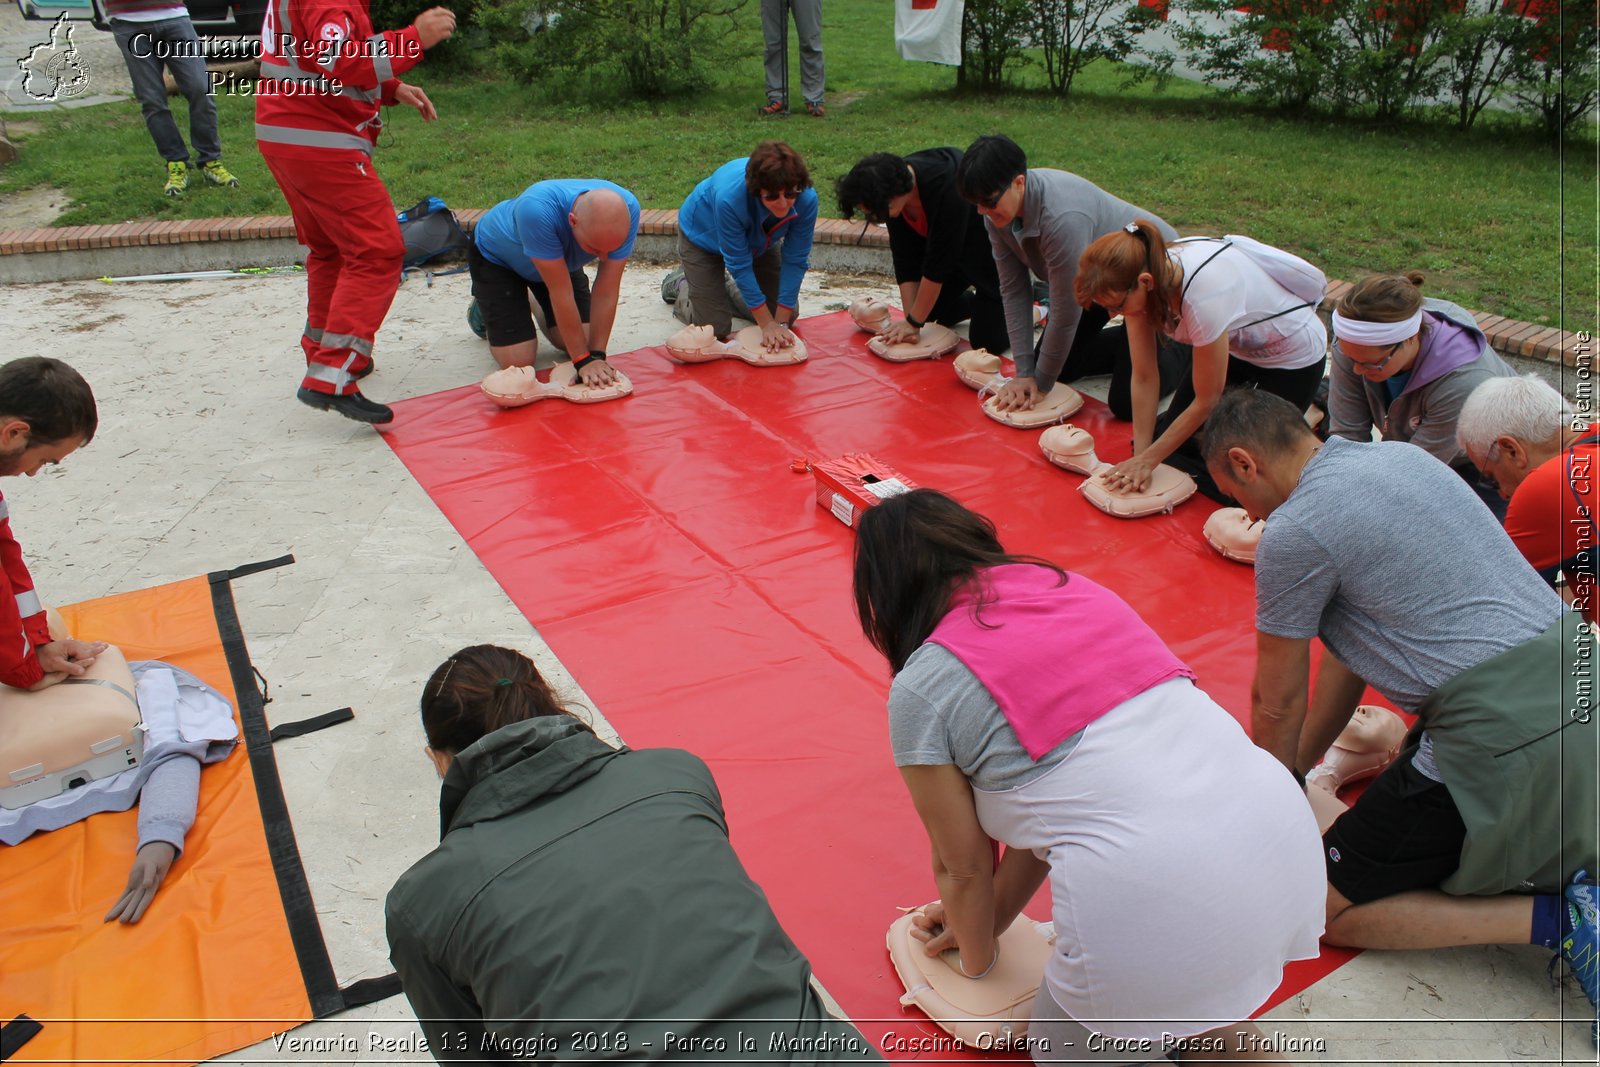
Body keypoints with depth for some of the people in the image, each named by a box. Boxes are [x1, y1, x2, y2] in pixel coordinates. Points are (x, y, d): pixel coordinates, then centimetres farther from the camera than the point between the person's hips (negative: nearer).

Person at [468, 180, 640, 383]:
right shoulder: (538, 209, -45)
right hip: (495, 255, -4)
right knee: (518, 362, -11)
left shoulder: (627, 209, -33)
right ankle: (482, 304, 18)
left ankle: (532, 303, 25)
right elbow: (560, 292, -39)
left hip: (561, 256, 4)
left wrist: (597, 354, -27)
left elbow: (607, 290, -27)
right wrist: (583, 360, -33)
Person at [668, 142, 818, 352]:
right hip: (703, 237, -4)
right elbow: (739, 264, -34)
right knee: (715, 329, -8)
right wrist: (767, 324, -32)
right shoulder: (730, 197, -44)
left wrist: (781, 322, -26)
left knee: (789, 316, 6)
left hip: (758, 239, 4)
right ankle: (679, 283, 23)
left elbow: (795, 260, -24)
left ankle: (727, 288, 30)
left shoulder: (806, 199, -34)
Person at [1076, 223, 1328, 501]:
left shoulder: (1203, 296, -40)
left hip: (1292, 353, -6)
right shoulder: (1140, 277, -23)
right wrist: (1140, 455, -17)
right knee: (1170, 440, 5)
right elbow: (1144, 378, -14)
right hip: (1235, 343, 6)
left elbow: (1206, 401, -26)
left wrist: (1148, 460, -19)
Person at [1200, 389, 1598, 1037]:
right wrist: (1297, 767, 27)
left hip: (1501, 736, -9)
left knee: (1325, 909, 6)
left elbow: (1278, 701, 1)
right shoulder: (1398, 455, 14)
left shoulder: (1293, 531, -12)